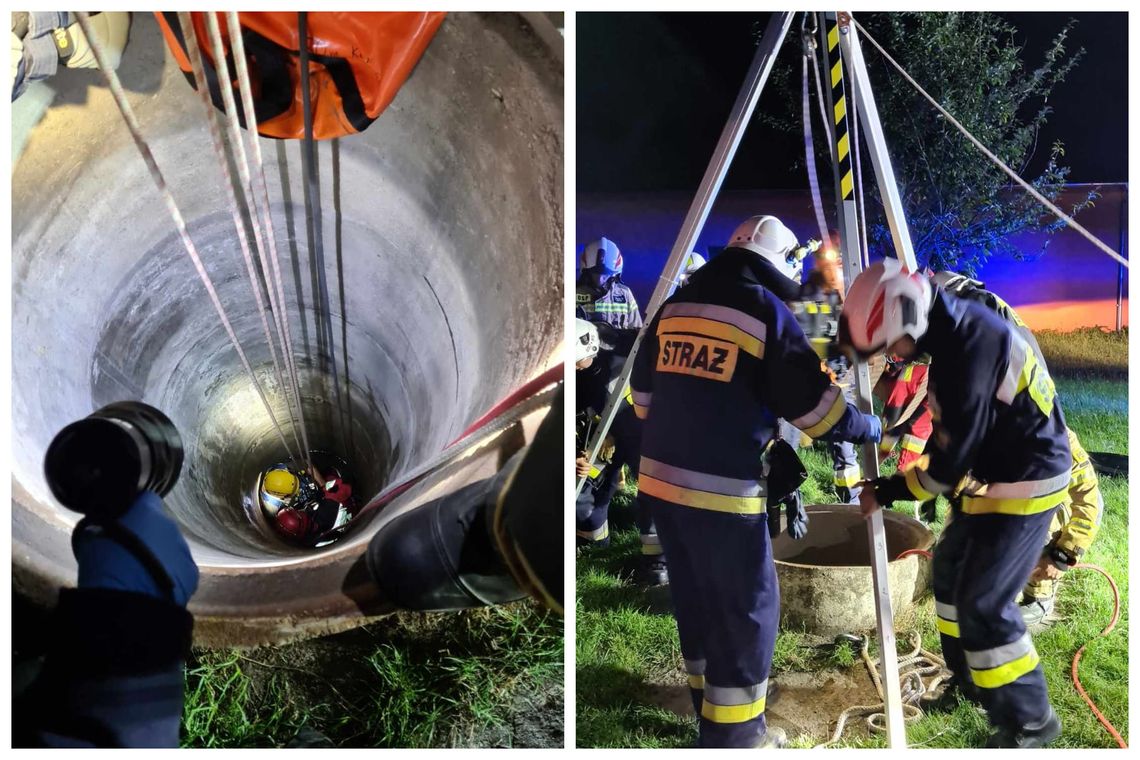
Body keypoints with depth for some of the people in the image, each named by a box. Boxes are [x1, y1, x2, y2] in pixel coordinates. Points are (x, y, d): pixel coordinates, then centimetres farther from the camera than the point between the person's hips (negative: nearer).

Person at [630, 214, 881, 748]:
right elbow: (814, 403, -5)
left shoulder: (675, 304, 12)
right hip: (722, 489, -7)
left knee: (695, 602, 20)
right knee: (746, 612, 7)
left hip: (660, 478, 7)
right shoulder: (766, 309, -7)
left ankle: (710, 710, 35)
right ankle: (734, 736, 15)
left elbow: (643, 392, 17)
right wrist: (871, 428, 12)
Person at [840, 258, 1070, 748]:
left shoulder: (968, 354, -30)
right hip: (995, 473, 10)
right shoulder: (953, 325, -1)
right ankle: (970, 679, 35)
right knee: (951, 569, 18)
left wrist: (885, 492, -12)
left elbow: (950, 464, -24)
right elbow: (954, 430, 14)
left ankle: (1029, 720, 10)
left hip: (1027, 482, -10)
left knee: (984, 601, -7)